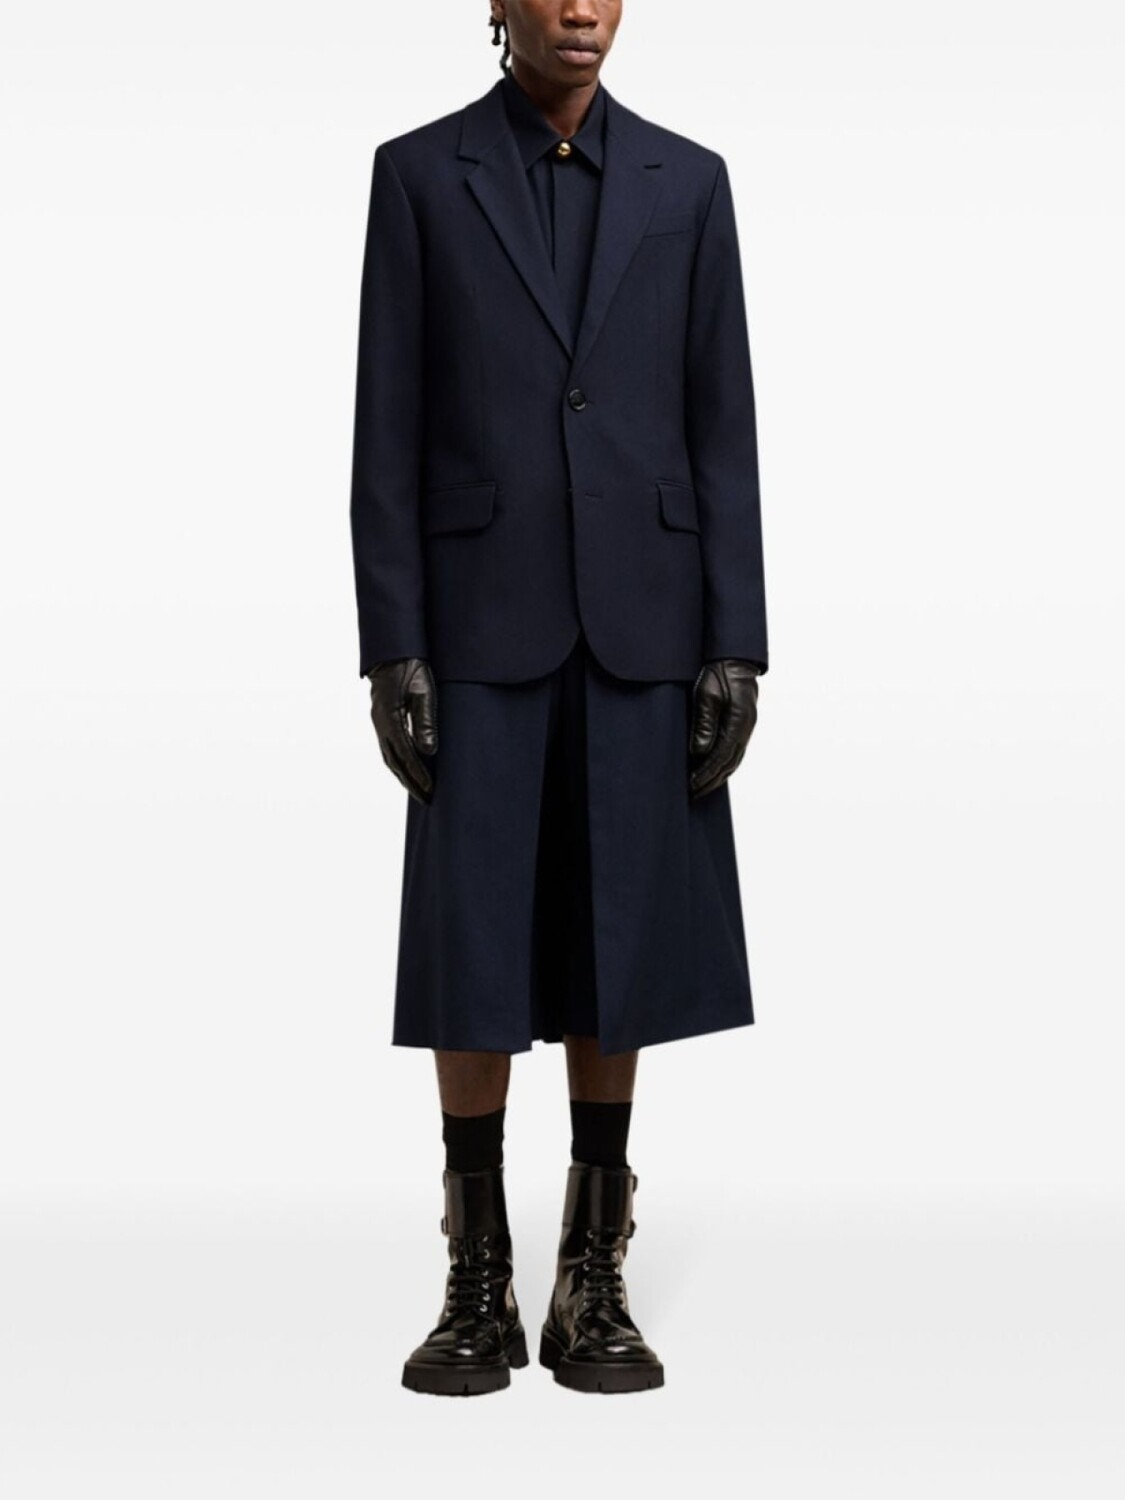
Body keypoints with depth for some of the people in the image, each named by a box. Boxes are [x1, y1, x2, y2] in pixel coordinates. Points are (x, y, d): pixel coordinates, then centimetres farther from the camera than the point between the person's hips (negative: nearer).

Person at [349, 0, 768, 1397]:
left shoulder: (687, 180, 8)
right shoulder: (417, 172, 3)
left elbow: (721, 427, 5)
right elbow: (387, 429, -1)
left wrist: (736, 650, -3)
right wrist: (391, 651, -9)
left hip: (638, 620, 2)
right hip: (484, 620, -1)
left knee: (620, 941, 2)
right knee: (473, 948, -3)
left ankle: (592, 1286, 14)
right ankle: (478, 1290, 10)